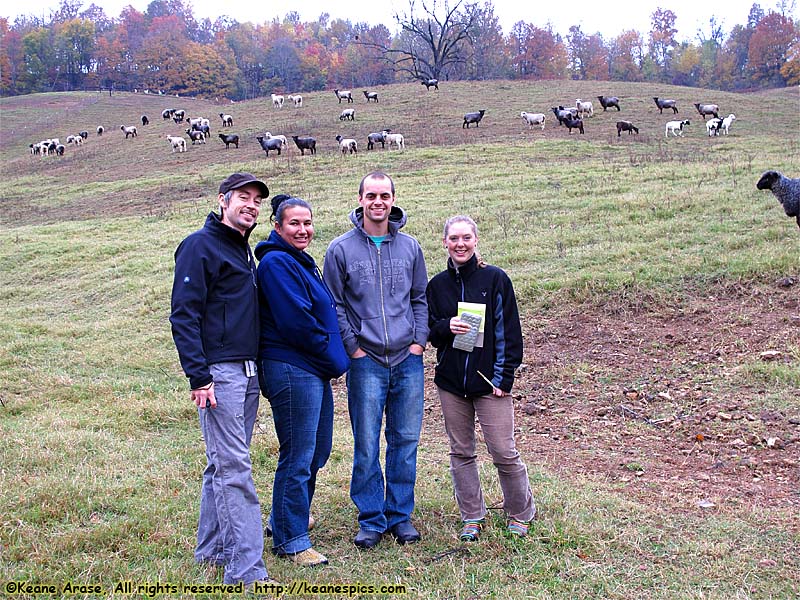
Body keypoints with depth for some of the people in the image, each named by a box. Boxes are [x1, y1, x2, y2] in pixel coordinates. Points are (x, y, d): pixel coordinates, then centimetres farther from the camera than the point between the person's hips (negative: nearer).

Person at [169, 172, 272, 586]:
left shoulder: (243, 249, 18)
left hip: (247, 372, 9)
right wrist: (198, 376, -19)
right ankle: (246, 569, -6)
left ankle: (212, 548, 25)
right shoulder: (200, 245, -8)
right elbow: (183, 314, -13)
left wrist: (254, 367, 17)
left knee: (223, 463, 14)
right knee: (234, 468, -9)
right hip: (219, 372, -9)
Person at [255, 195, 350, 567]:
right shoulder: (276, 263, -13)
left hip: (314, 370, 10)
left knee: (317, 452, 18)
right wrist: (333, 358, -11)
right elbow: (296, 321, -20)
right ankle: (291, 541, 9)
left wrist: (333, 359, 11)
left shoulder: (303, 263, 18)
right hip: (291, 370, -10)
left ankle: (285, 520, 35)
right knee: (298, 458, -3)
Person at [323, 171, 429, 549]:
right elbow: (335, 306, 2)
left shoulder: (410, 247, 9)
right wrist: (354, 348, -4)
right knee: (366, 445, 0)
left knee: (406, 441, 8)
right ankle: (371, 520, 14)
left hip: (408, 360, 3)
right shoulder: (340, 249, 0)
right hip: (366, 362, -3)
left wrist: (418, 342, 3)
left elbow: (421, 299, 14)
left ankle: (401, 515, 21)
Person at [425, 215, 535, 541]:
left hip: (489, 381, -3)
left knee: (504, 453, -1)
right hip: (450, 381, 4)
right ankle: (472, 517, 24)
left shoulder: (495, 279, -3)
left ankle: (520, 514, 21)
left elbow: (509, 332, -3)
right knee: (461, 452, 10)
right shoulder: (437, 284, 7)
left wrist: (504, 377, -8)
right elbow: (429, 331, 11)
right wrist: (446, 327, -12)